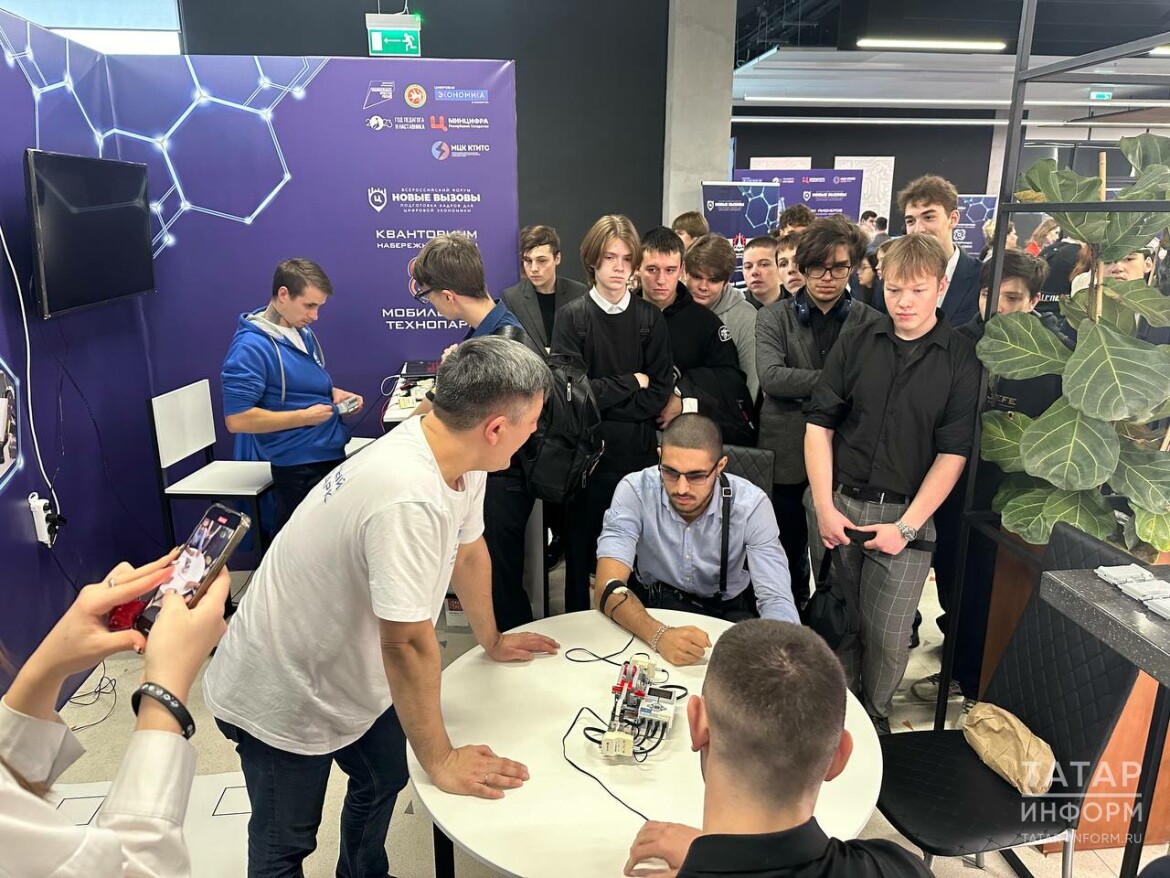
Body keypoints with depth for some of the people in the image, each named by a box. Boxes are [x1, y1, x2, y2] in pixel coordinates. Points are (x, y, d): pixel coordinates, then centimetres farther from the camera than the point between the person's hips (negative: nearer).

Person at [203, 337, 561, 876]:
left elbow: (469, 550, 5)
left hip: (348, 673, 9)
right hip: (282, 697, -8)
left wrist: (492, 641, 18)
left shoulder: (460, 462, -11)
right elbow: (407, 642, -34)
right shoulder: (409, 500, -39)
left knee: (383, 781, 25)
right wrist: (441, 762, -21)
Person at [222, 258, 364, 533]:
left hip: (332, 452, 8)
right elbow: (237, 419, -24)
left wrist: (334, 393, 1)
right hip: (298, 467, -8)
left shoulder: (303, 332, 6)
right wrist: (304, 417, -21)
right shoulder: (251, 346, -20)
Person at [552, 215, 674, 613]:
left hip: (638, 454, 1)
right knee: (582, 550, 9)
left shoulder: (650, 318, 4)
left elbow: (660, 392, -4)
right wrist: (631, 382, -5)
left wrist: (603, 398, -10)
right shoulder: (572, 317, -1)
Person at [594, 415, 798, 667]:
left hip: (727, 612, 1)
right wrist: (658, 634, -46)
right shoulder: (635, 491, -21)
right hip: (652, 608, 0)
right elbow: (608, 586, -27)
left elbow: (776, 599, -22)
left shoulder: (750, 504, -19)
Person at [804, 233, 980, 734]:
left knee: (888, 637, 3)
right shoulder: (855, 344, 3)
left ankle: (874, 715, 28)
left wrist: (907, 525, -8)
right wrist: (824, 508, -4)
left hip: (907, 515, -1)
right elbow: (819, 425, 3)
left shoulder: (961, 360, -1)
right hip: (838, 506, 2)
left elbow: (953, 453, -3)